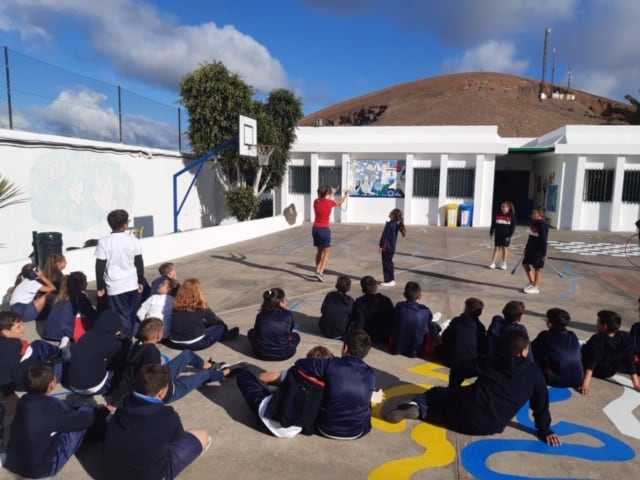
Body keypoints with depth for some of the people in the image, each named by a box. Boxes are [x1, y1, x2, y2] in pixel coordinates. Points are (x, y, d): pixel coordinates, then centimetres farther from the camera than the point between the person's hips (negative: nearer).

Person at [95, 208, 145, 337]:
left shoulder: (104, 242, -9)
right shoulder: (133, 239, -5)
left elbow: (100, 267, -8)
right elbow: (139, 263, 1)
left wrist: (100, 287, 2)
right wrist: (141, 282, 12)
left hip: (115, 287, -2)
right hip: (133, 285, 2)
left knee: (122, 317, 5)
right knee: (133, 315, 17)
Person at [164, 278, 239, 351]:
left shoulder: (176, 305, -4)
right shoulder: (201, 307, -13)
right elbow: (217, 321, 2)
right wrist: (225, 327, 23)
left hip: (174, 343, 5)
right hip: (195, 344, -5)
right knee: (221, 327, 14)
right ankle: (224, 335, 42)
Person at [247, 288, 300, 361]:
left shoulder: (260, 316, -6)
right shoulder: (288, 315, -11)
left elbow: (256, 331, 9)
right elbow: (290, 331, 3)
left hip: (262, 354, -1)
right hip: (284, 354, 1)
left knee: (251, 332, 27)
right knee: (295, 335, 29)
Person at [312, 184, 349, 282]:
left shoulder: (316, 202, 2)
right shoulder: (329, 202, -10)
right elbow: (339, 203, 13)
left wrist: (333, 193, 39)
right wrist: (345, 195, 32)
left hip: (315, 229, 6)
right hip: (324, 229, -5)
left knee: (319, 250, 20)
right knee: (326, 253, 2)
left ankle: (318, 271, 25)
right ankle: (320, 272, -11)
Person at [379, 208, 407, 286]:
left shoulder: (389, 224, -19)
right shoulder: (396, 224, 7)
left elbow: (385, 236, -18)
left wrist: (381, 245, -13)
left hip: (387, 247, -9)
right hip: (392, 247, 9)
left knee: (386, 263, 0)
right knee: (389, 263, 17)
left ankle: (388, 280, 5)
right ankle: (391, 279, 25)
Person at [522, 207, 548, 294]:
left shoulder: (542, 225, -20)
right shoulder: (533, 222, 7)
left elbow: (544, 240, -21)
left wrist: (544, 254, -21)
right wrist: (527, 247, 21)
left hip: (539, 250, -9)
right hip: (531, 248, 9)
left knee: (537, 268, 0)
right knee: (525, 264, 14)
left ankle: (536, 287, 10)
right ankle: (531, 283, 27)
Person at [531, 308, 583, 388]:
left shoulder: (545, 336, -13)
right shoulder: (573, 336, 0)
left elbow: (531, 349, 2)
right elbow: (579, 357, 17)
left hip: (556, 382, -5)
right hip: (577, 381, 5)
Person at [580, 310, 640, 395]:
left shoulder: (597, 339, -33)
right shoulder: (626, 337, -19)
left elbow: (591, 362, -39)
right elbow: (630, 362, -15)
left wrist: (585, 384, -43)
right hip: (610, 373, 5)